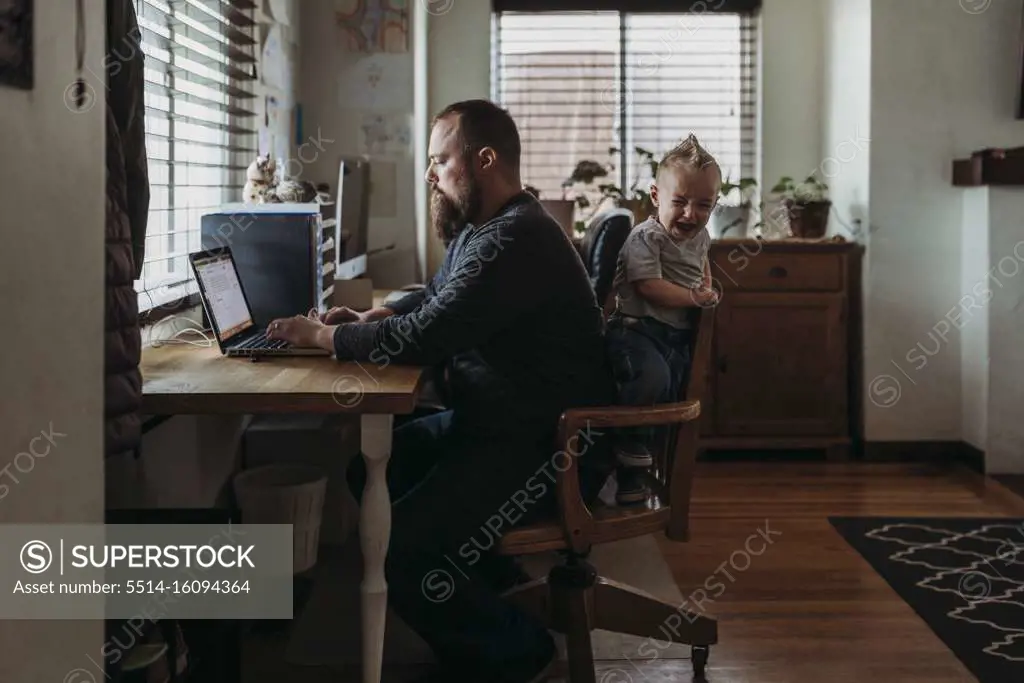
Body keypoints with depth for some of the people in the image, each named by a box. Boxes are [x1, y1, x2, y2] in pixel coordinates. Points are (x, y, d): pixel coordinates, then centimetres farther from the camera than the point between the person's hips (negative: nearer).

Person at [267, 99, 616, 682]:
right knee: (372, 469, 11)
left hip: (551, 447, -11)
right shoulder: (482, 228, 12)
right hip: (497, 422, 11)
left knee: (405, 551, -22)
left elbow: (425, 338, -26)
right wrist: (371, 319, 7)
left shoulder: (515, 241, -23)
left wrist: (325, 336, -12)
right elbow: (433, 301, 26)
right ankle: (487, 584, 22)